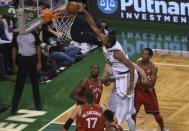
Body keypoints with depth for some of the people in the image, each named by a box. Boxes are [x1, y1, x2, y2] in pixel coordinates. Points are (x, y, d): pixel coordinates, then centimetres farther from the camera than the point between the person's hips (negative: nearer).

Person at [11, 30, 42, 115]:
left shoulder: (33, 35, -6)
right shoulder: (16, 36, -4)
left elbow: (38, 48, 1)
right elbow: (14, 49, 3)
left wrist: (39, 62, -2)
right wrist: (14, 64, 3)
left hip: (33, 59, 1)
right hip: (21, 59, -1)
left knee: (35, 82, 12)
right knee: (19, 83, -1)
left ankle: (38, 103, 27)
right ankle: (14, 106, 3)